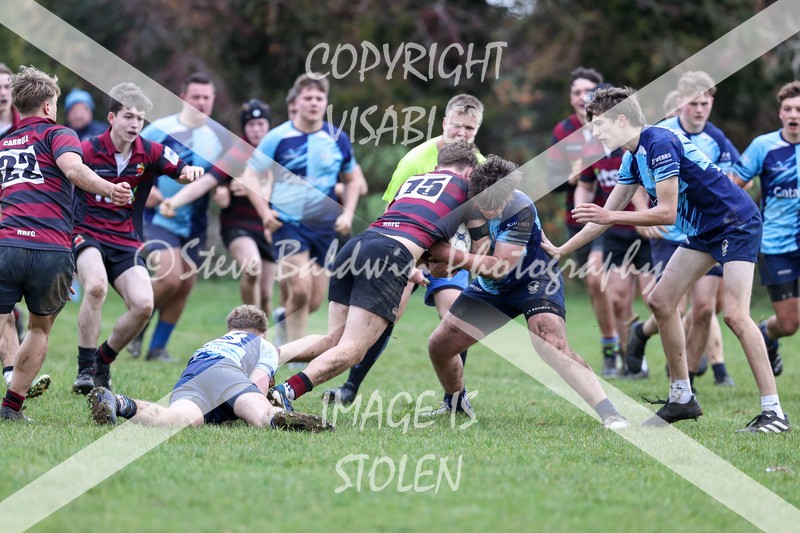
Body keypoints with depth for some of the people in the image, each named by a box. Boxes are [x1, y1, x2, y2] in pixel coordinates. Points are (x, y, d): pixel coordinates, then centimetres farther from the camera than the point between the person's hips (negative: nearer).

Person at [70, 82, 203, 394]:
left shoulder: (150, 153, 1)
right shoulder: (87, 151, -7)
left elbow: (185, 174, 6)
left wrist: (191, 172, -20)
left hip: (127, 244, 4)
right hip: (87, 236, -4)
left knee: (143, 304, -17)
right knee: (96, 286, -34)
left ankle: (102, 361, 10)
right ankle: (85, 369, -22)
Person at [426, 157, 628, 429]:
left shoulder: (521, 210, -32)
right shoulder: (471, 200, -17)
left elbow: (499, 267, -34)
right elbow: (481, 252, -24)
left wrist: (452, 255, -41)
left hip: (535, 282, -6)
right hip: (491, 288, 6)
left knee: (553, 348, -30)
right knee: (438, 346, 4)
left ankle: (609, 413, -34)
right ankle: (455, 403, 34)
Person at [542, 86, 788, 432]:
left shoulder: (660, 144, -21)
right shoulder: (634, 157, 9)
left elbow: (666, 213, -25)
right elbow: (608, 214, 17)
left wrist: (610, 217, -21)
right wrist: (561, 251, 18)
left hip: (737, 225, -10)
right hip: (703, 232, 10)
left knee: (735, 314, -20)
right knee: (661, 301, 7)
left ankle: (773, 412, -19)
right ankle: (682, 398, 15)